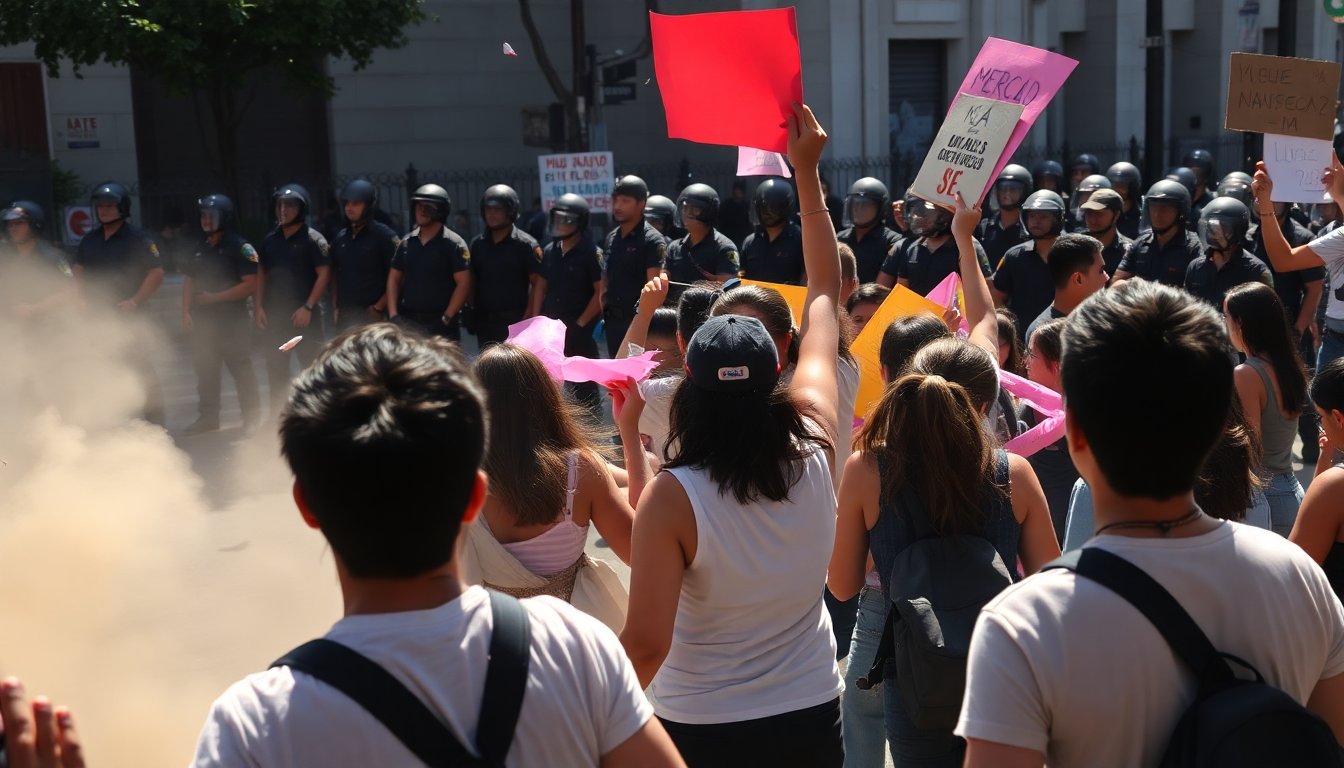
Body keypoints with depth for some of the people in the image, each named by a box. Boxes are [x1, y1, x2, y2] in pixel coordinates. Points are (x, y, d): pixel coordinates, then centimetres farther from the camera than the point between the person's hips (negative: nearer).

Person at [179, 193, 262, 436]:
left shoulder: (240, 248, -9)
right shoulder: (198, 248, 11)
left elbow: (250, 285, -15)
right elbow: (189, 280, 14)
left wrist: (215, 297, -16)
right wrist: (186, 312, 2)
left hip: (232, 318, -6)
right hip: (202, 319, 7)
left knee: (240, 368, -5)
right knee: (205, 370, 12)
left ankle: (252, 417, 2)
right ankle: (208, 417, 22)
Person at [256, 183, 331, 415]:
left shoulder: (312, 239, -5)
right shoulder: (270, 240, 11)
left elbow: (324, 275, -11)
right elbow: (261, 274, 15)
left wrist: (308, 307, -16)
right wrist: (258, 306, 4)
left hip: (303, 315, -5)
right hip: (274, 315, 5)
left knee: (310, 367, -3)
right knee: (276, 369, 9)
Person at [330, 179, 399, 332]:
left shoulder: (384, 236, -6)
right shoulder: (340, 238, 12)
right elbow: (335, 275, 18)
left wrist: (379, 308, -11)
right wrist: (335, 307, 9)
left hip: (372, 315, -6)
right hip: (344, 315, 6)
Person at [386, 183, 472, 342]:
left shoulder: (453, 244, -5)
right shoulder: (407, 242, 12)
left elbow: (463, 284, -9)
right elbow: (394, 279, 15)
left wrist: (446, 319, -14)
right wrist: (393, 315, 3)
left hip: (440, 324, -5)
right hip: (407, 320, 5)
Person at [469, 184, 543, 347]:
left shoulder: (525, 245, -5)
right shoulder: (477, 244, 11)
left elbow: (538, 284, -7)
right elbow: (472, 281, 16)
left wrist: (527, 317, -14)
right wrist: (472, 312, 6)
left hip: (515, 321, -5)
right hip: (484, 320, 6)